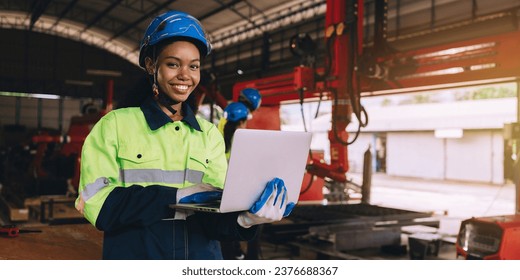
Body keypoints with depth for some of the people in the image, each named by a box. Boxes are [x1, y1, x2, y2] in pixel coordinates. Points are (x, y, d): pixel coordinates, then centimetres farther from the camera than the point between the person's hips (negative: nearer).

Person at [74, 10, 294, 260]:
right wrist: (178, 197, -17)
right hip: (135, 255, -2)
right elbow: (97, 204, -10)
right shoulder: (115, 124, 1)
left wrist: (243, 219, -21)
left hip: (202, 255, 2)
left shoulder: (209, 134, 8)